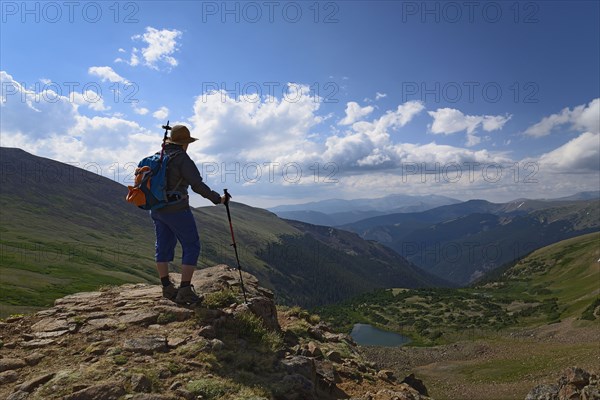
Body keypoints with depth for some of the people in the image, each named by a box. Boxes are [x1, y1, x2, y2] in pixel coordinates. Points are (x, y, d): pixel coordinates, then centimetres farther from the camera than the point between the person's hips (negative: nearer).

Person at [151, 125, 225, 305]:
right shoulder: (182, 158, -14)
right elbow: (198, 185, -18)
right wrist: (217, 199, -10)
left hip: (157, 209, 8)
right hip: (176, 210, -8)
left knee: (163, 246, 15)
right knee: (191, 247, 1)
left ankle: (167, 288, 24)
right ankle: (185, 291, -1)